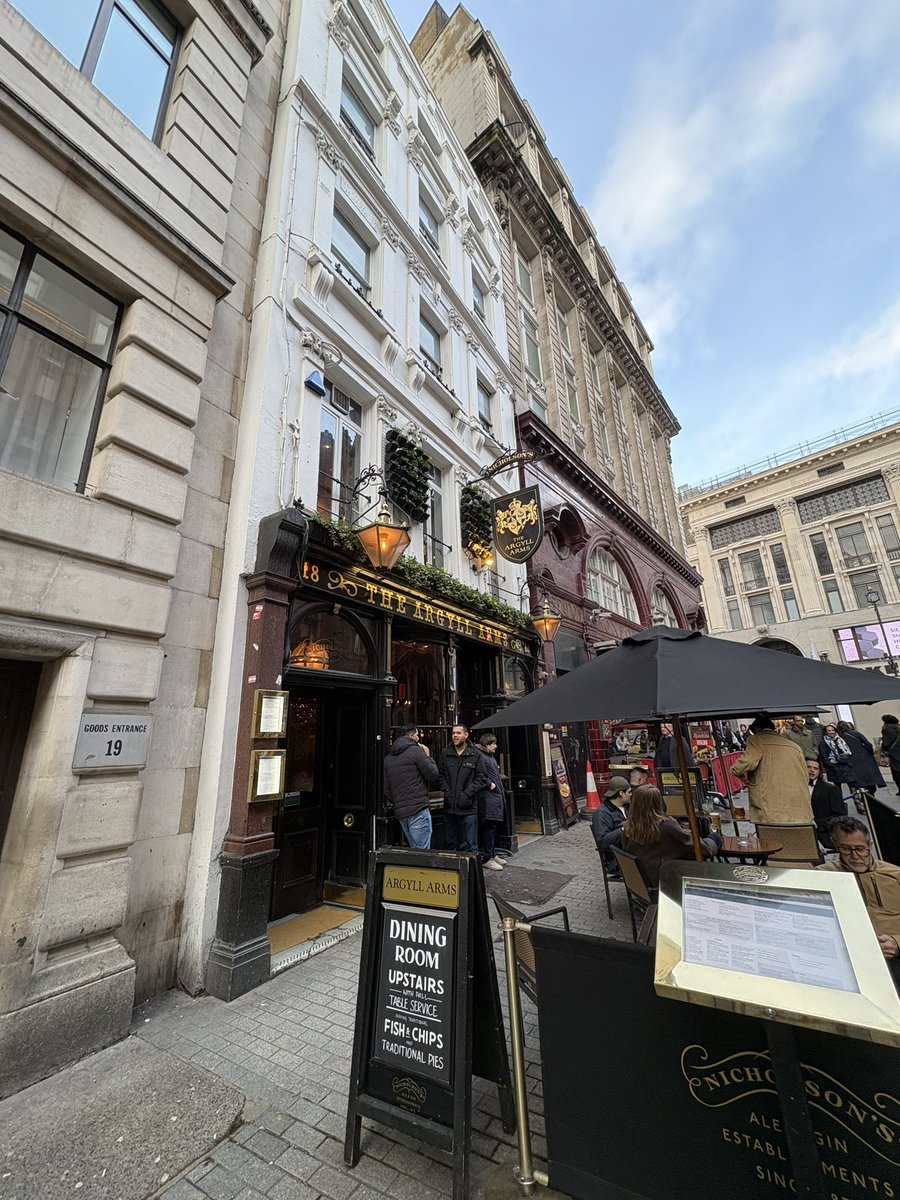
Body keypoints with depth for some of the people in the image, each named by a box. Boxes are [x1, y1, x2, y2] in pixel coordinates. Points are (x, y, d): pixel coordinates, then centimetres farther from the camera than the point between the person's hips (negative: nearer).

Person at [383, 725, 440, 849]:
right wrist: (428, 756, 6)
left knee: (414, 851, 18)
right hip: (418, 809, -7)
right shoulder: (415, 751, -7)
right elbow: (434, 774, -8)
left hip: (400, 811, 8)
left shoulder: (388, 757, 14)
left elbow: (386, 789, 15)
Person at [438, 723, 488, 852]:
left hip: (468, 808, -3)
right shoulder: (445, 753, 5)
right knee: (449, 844, 14)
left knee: (469, 845, 5)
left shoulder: (476, 755, -2)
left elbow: (482, 778, -4)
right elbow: (440, 774, 10)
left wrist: (467, 794, -12)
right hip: (449, 807, 3)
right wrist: (446, 790, -5)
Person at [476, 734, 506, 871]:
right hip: (488, 797, -10)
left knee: (493, 828, 15)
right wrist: (490, 785, -16)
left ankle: (491, 855, 24)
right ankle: (486, 858, 2)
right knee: (489, 828, -6)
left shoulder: (490, 756, 19)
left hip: (496, 796, 10)